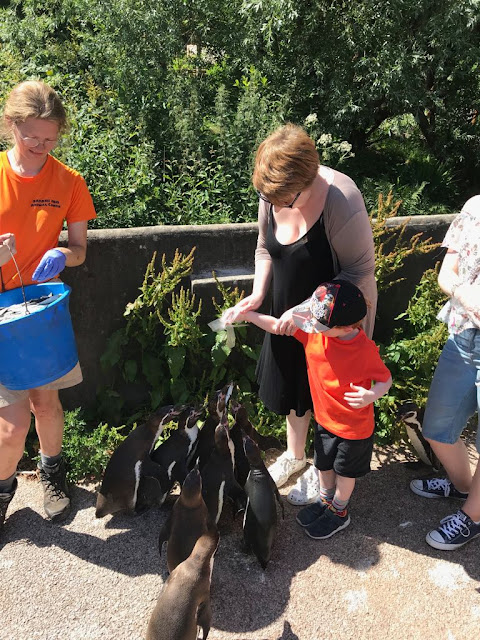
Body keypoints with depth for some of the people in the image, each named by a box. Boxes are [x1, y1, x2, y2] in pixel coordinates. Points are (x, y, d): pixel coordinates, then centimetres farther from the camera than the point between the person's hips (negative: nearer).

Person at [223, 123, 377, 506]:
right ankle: (294, 455, 47)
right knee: (291, 384, 20)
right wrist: (258, 293, -11)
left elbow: (361, 271, -23)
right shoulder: (272, 193, -11)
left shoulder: (341, 200, -30)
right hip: (290, 313, 6)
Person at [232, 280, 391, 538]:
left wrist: (371, 395, -36)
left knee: (345, 471, 20)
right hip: (324, 418, 5)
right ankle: (325, 500, 54)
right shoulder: (311, 331, -17)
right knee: (323, 464, 26)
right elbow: (277, 325, -6)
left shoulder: (365, 350, -30)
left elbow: (385, 379, -16)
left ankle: (339, 512, 46)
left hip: (354, 427, -5)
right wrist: (246, 315, -12)